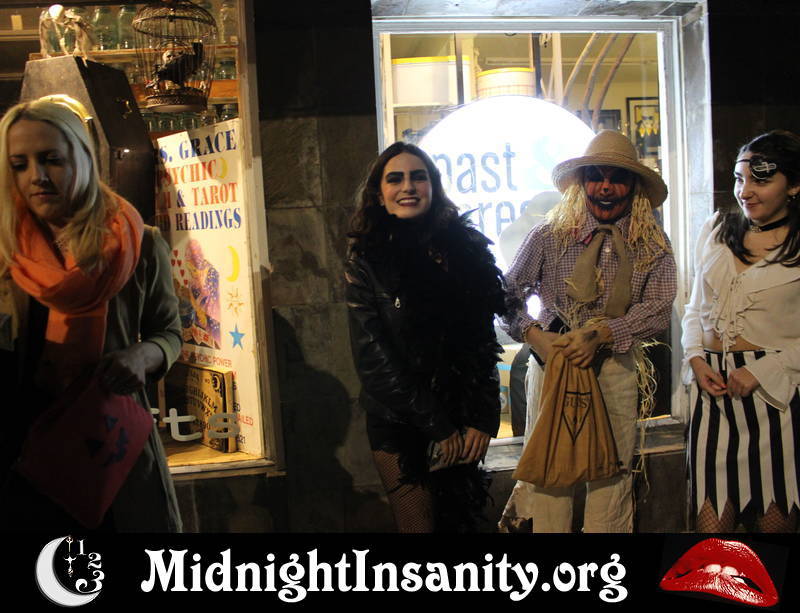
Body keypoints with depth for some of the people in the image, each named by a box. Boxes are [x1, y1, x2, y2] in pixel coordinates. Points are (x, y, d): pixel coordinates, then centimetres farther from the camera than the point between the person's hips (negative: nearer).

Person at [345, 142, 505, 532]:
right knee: (419, 523, 0)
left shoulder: (466, 248, 1)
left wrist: (483, 420, -7)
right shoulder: (366, 259, -6)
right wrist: (437, 427, -13)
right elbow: (372, 357, -11)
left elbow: (484, 342, 2)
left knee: (461, 519, 11)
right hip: (397, 425, -2)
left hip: (461, 421, 3)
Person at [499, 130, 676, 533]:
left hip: (617, 368, 1)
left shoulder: (653, 247, 2)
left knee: (612, 472, 7)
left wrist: (599, 334, -20)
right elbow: (508, 292, 4)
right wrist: (533, 335, -12)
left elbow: (657, 310, -7)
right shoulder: (549, 235, 1)